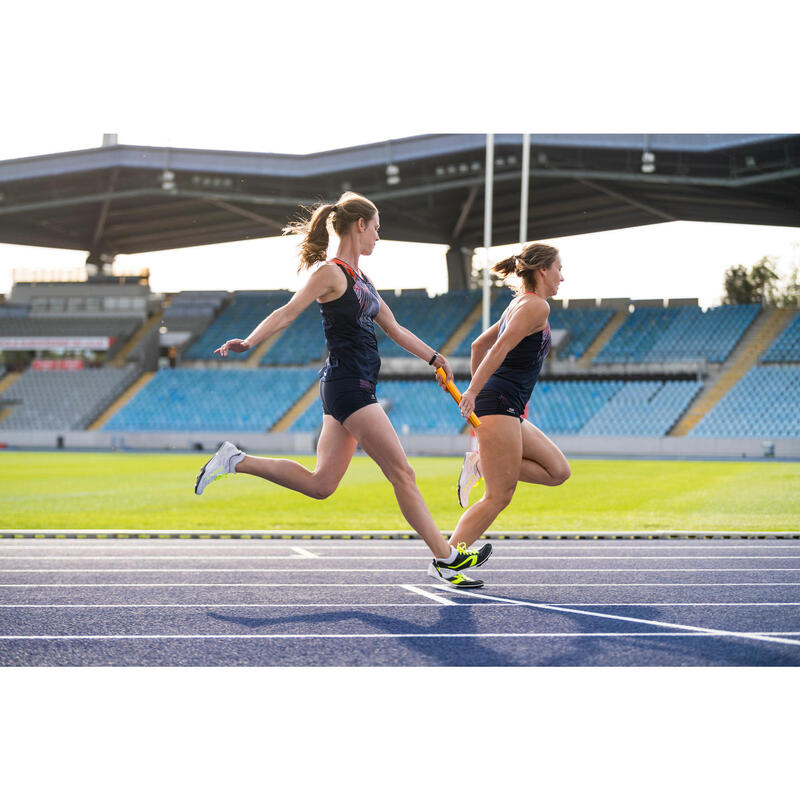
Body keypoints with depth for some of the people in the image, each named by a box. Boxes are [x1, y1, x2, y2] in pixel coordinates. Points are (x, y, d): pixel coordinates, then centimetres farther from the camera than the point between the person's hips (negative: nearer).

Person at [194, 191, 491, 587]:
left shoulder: (360, 279, 18)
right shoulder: (332, 272, -9)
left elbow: (395, 329, 25)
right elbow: (288, 312, -16)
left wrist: (433, 357, 24)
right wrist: (248, 342, -29)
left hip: (353, 388, 10)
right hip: (348, 385, -10)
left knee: (320, 484, 8)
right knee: (402, 473, -5)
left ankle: (235, 461, 11)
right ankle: (446, 559, 1)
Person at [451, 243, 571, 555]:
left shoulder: (519, 304, 20)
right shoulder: (536, 306, -9)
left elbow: (479, 344, 28)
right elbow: (501, 347, -20)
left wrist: (478, 389, 33)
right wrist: (474, 391, -23)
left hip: (509, 411, 10)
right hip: (500, 403, -10)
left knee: (558, 471, 7)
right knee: (499, 497, -10)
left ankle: (480, 464, 2)